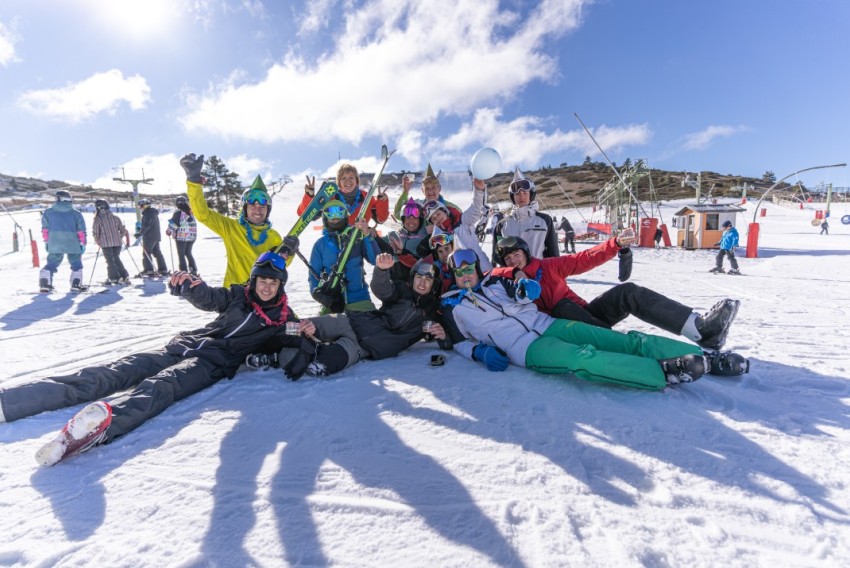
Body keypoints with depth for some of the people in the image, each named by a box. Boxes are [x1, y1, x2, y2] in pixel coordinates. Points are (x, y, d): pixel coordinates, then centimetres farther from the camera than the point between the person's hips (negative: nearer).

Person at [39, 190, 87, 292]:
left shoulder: (48, 212, 5)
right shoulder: (76, 213, 1)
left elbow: (45, 228, 8)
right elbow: (81, 230, 1)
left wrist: (46, 241, 17)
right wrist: (82, 243, 7)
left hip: (54, 243, 2)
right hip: (72, 243, -1)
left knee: (52, 263, 12)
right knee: (76, 263, 10)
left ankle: (44, 282, 2)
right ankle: (76, 283, 2)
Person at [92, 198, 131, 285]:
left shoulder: (98, 219, -7)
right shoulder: (115, 217, 5)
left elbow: (95, 233, -5)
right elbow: (123, 230, 8)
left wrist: (98, 242, 12)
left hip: (106, 244, -4)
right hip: (117, 243, 4)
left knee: (110, 261, 6)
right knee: (116, 259, 17)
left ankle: (114, 278, 6)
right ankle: (124, 276, 10)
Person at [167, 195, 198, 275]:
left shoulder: (178, 212, -11)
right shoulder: (191, 212, 7)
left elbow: (173, 223, -9)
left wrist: (169, 231, 7)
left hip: (181, 236, -6)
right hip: (192, 236, 6)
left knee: (181, 255, 3)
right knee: (188, 253, 18)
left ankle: (184, 272, 0)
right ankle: (194, 270, 15)